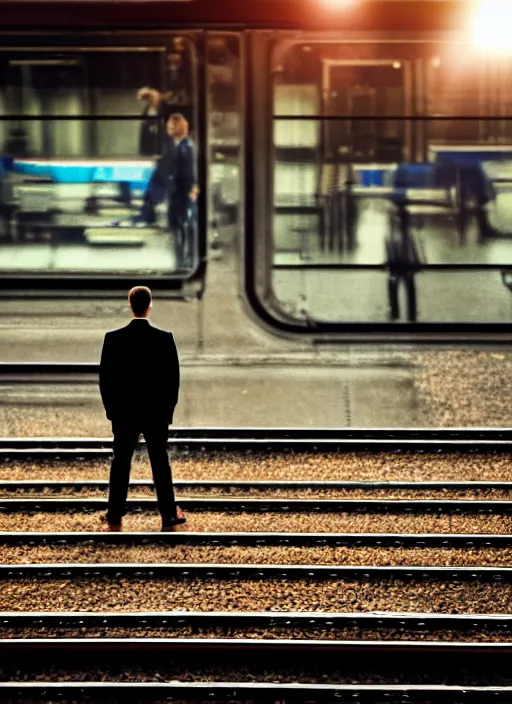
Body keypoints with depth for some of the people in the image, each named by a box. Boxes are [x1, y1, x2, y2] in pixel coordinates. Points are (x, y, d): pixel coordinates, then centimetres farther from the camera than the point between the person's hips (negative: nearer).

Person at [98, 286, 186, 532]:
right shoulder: (165, 338, -10)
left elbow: (104, 376, -3)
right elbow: (173, 378, -6)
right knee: (160, 464, 8)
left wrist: (110, 408, 9)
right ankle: (169, 516, 13)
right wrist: (169, 408, 6)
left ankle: (115, 517, 14)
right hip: (156, 412, 0)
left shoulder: (113, 338, -8)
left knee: (120, 464, 9)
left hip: (123, 412, 0)